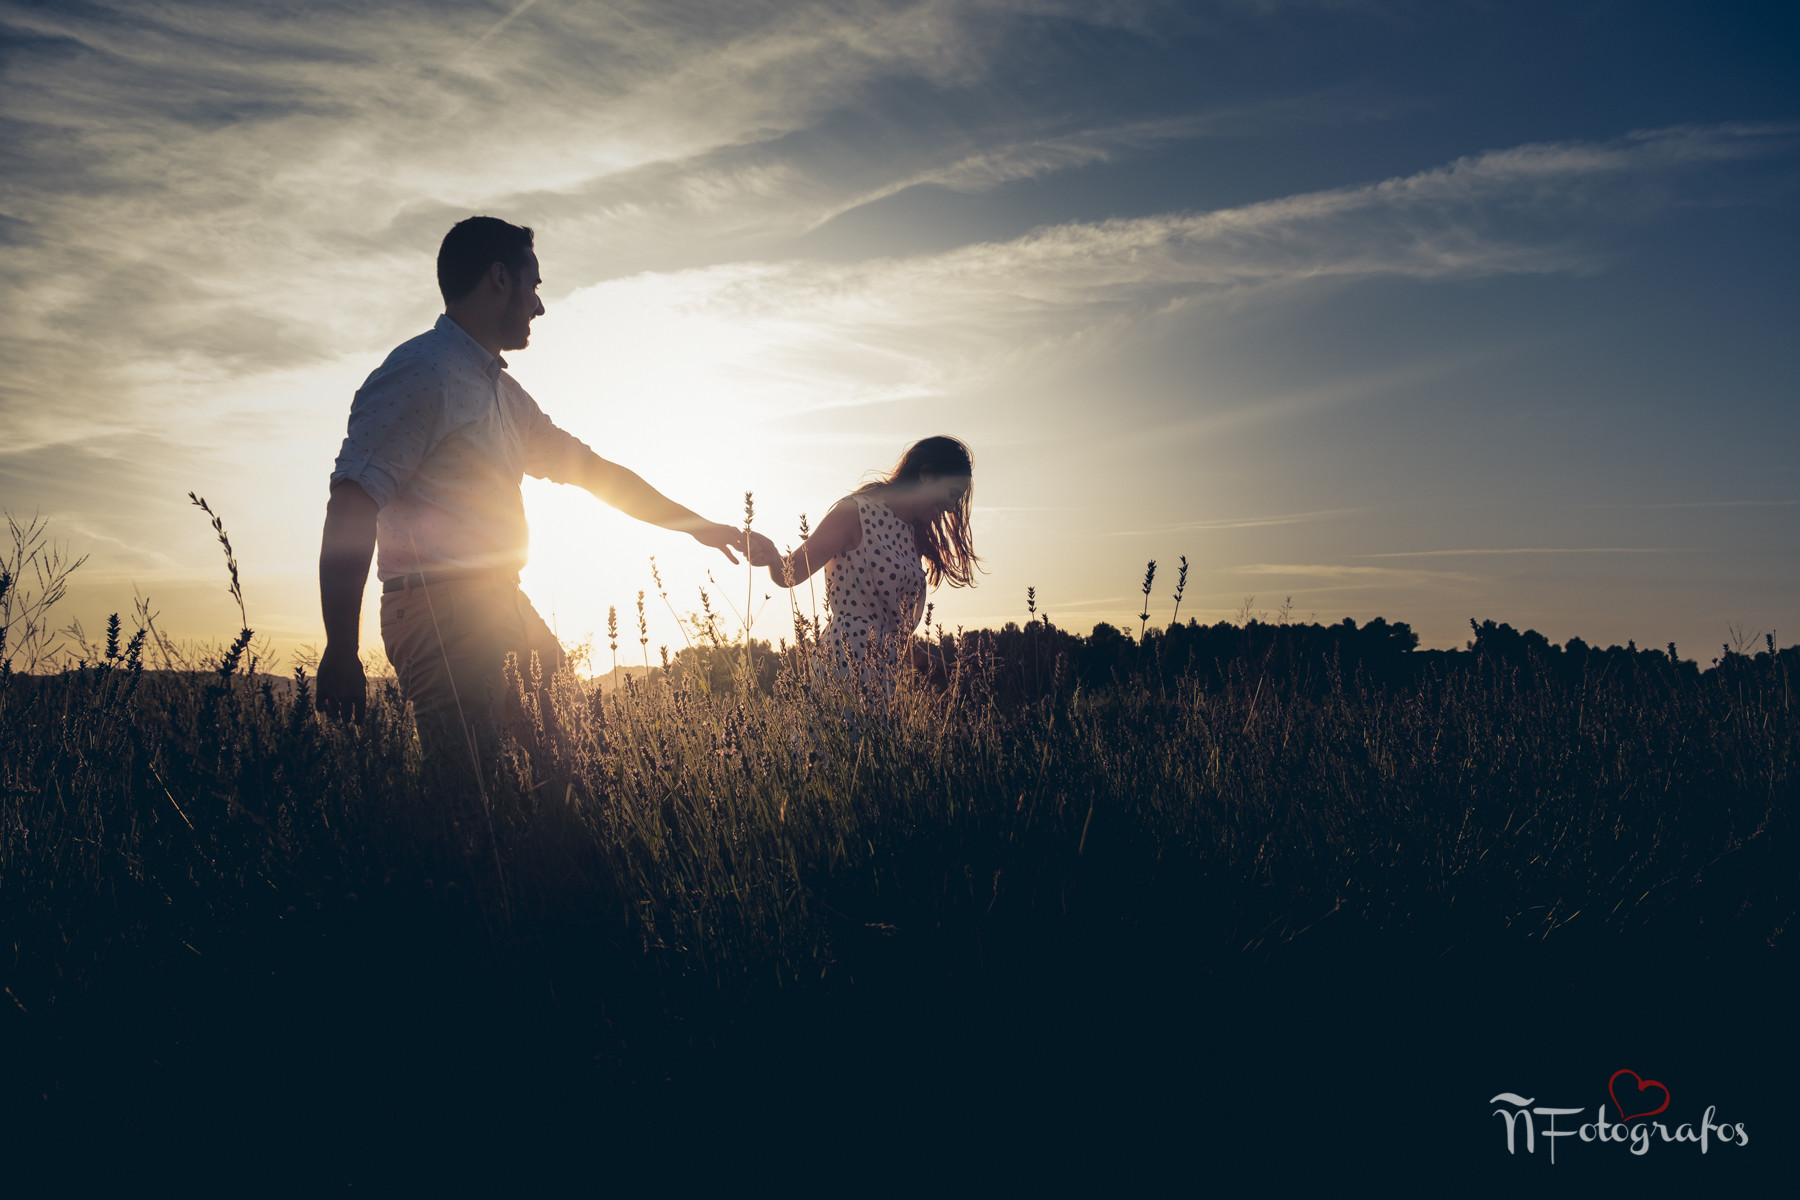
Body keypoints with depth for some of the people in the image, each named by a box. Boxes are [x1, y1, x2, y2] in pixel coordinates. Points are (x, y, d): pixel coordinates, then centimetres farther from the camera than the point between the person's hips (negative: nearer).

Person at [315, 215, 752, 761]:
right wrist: (341, 652, -21)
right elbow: (351, 507, -16)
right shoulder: (420, 373, -10)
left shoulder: (503, 392, 21)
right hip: (444, 615, -9)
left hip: (503, 611, 9)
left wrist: (695, 524, 30)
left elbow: (590, 468, 29)